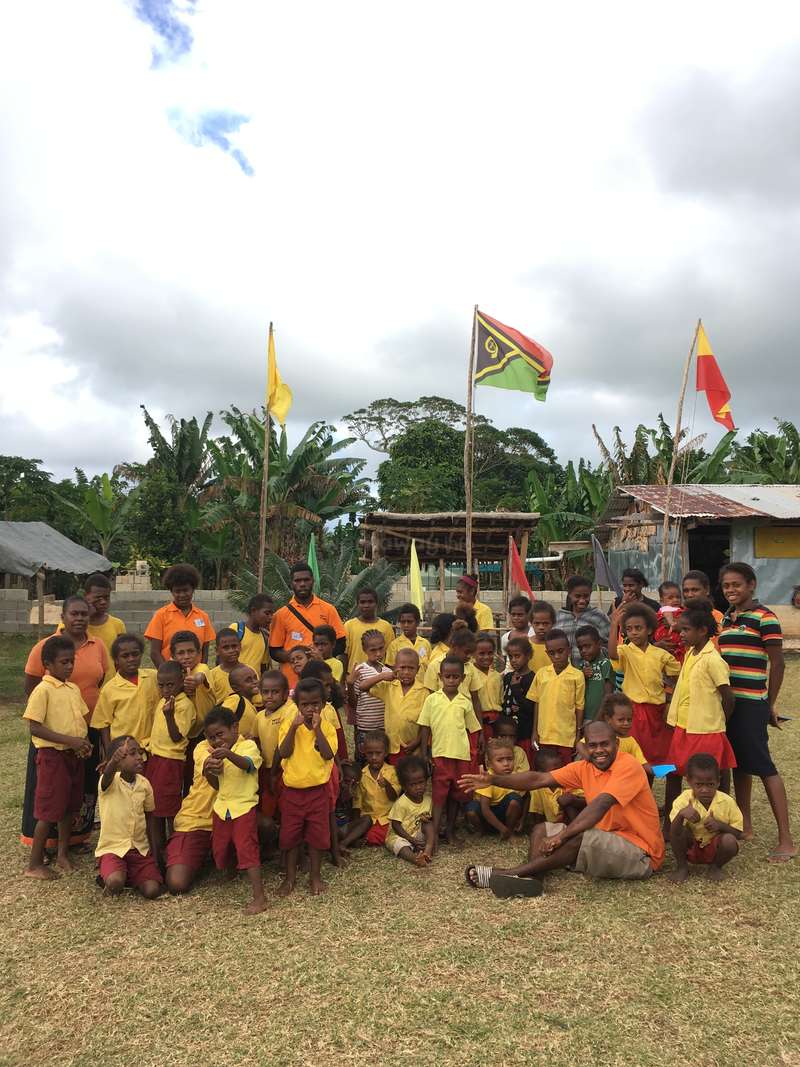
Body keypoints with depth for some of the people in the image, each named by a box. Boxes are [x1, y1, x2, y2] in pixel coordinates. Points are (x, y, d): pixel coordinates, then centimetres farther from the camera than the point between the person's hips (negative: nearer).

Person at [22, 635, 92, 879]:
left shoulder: (74, 689, 8)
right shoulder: (43, 690, -14)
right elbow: (34, 727, -18)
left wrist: (84, 742, -2)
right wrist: (69, 740, -22)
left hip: (75, 756, 7)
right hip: (53, 755, -7)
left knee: (69, 807, 15)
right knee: (49, 811, 0)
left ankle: (63, 854, 30)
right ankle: (34, 864, 13)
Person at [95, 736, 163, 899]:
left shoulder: (144, 784, 1)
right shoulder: (110, 781, -13)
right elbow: (108, 774, -40)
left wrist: (153, 850, 10)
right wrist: (114, 761, -63)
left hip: (140, 849, 4)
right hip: (112, 848, -4)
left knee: (152, 890, -14)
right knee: (115, 883, -31)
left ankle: (129, 876, 18)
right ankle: (106, 875, 6)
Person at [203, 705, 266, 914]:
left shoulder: (248, 746, -12)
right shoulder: (216, 753, 10)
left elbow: (247, 764, -35)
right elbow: (216, 786, 11)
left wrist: (229, 754, -55)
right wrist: (208, 772, -12)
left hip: (244, 807, -7)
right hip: (222, 808, 7)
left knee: (247, 850, -12)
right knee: (220, 851, 14)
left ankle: (259, 897, -10)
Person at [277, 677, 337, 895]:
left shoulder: (327, 727, -5)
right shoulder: (289, 724, -5)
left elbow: (328, 755, -18)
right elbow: (284, 753, -15)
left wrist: (317, 729, -22)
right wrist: (294, 727, -24)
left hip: (317, 789, 0)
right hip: (292, 789, 0)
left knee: (317, 834, 9)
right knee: (290, 834, 9)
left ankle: (315, 876, 26)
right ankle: (290, 877, 26)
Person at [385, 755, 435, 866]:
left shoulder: (427, 798, -2)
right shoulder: (401, 803, -19)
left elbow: (430, 818, 10)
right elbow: (396, 825, -16)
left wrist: (427, 819, -17)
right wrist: (412, 840, -21)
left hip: (418, 834, 5)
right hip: (399, 836, -5)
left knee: (429, 824, -17)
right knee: (399, 844, -35)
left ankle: (428, 850, -34)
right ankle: (414, 858, -62)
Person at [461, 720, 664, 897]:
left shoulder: (628, 766, -18)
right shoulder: (585, 768, 3)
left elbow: (601, 804, -31)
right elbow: (540, 779, -3)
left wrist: (561, 836, -36)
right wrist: (492, 780, -12)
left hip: (640, 853, -8)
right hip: (606, 842, 8)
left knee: (581, 839, -32)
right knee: (541, 830, 1)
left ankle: (502, 874, -26)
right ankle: (532, 879, -29)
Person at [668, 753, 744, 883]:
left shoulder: (727, 802, -14)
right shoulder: (683, 800, -19)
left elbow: (739, 833, -8)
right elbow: (674, 832, -28)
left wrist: (720, 825, -26)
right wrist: (681, 814, -47)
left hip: (715, 848, 1)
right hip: (690, 848, -1)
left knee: (730, 841, -30)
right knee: (679, 830, -30)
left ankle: (715, 866, 4)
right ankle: (682, 867, -2)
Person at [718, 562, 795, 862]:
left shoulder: (764, 617, -8)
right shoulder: (726, 618, 13)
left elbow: (777, 663, -7)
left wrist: (770, 705, -4)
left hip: (751, 702, -7)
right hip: (727, 700, 7)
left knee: (763, 766, -5)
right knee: (737, 763, 15)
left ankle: (786, 840, 3)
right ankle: (744, 825, 27)